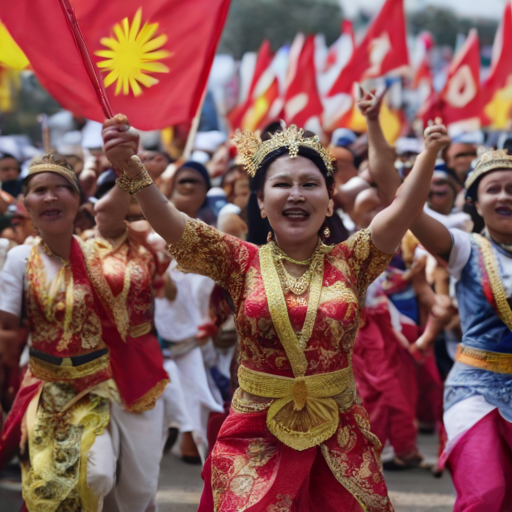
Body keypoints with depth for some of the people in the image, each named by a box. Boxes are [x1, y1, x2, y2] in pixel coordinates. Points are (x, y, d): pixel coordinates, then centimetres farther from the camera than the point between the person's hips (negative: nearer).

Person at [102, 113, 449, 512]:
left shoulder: (349, 263, 1)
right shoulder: (242, 263, 0)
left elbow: (403, 209, -11)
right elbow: (170, 225, -13)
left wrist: (429, 153, -27)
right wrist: (133, 170, -29)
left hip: (338, 438, 1)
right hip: (257, 436, 0)